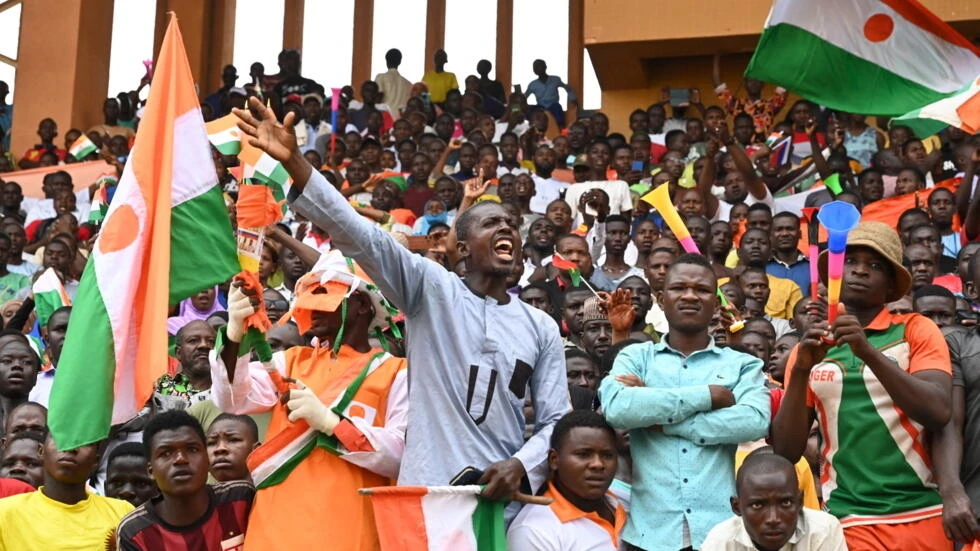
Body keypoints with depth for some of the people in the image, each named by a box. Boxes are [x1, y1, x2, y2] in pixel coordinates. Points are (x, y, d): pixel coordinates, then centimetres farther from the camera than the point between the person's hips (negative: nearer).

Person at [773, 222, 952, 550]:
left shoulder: (916, 330, 0)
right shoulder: (810, 349, 6)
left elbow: (939, 413, -14)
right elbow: (785, 453, 0)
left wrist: (869, 352, -22)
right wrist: (801, 370, -13)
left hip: (923, 516, -1)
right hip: (850, 521, 1)